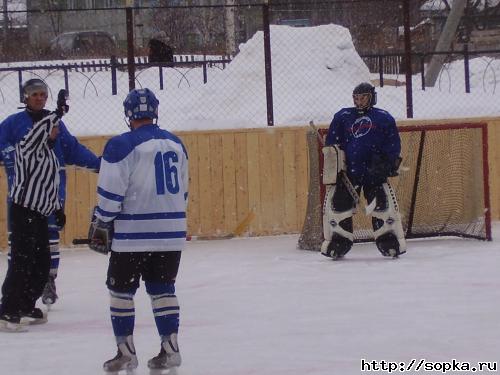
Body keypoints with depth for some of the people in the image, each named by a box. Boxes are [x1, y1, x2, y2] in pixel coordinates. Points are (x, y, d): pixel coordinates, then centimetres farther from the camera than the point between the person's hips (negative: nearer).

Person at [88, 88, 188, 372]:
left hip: (133, 235, -5)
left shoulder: (122, 146, -11)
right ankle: (170, 349, 11)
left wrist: (101, 227, -1)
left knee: (122, 290, 7)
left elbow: (110, 194, -12)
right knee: (163, 289, 14)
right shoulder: (176, 144, 9)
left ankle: (126, 352, 8)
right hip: (172, 235, 5)